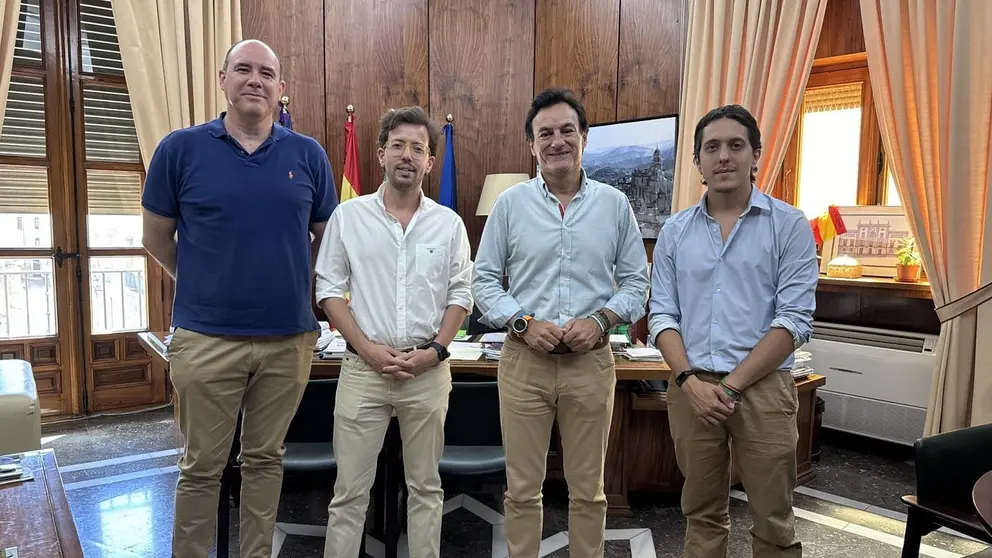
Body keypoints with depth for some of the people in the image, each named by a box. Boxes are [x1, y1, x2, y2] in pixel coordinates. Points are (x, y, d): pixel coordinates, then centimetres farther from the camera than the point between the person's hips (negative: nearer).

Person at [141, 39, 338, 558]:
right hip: (205, 338, -1)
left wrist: (293, 286, 9)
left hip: (289, 338, 2)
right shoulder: (181, 148, -2)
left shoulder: (308, 155, 2)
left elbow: (327, 238, 11)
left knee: (266, 459, 16)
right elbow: (156, 238, 7)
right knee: (201, 467, 11)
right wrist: (205, 285, 11)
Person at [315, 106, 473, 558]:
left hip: (428, 370, 1)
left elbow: (460, 295, 6)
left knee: (425, 485, 12)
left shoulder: (449, 223, 4)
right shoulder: (348, 216, 2)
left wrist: (435, 350, -7)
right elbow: (329, 289, 0)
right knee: (350, 489, 6)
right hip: (363, 367, -1)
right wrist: (368, 349, -10)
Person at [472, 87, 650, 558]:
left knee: (589, 489, 13)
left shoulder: (614, 204, 4)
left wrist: (602, 319, -11)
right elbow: (484, 280, 3)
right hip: (524, 360, 0)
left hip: (591, 362, 1)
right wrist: (523, 323, -12)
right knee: (523, 488, 10)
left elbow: (636, 281, 7)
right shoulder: (510, 203, 2)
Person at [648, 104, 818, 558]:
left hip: (762, 388, -2)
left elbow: (794, 320, -7)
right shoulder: (675, 231, 8)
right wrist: (690, 380, -10)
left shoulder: (789, 226, -1)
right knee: (702, 515, 14)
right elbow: (662, 315, 5)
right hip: (691, 388, 3)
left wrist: (731, 385, -12)